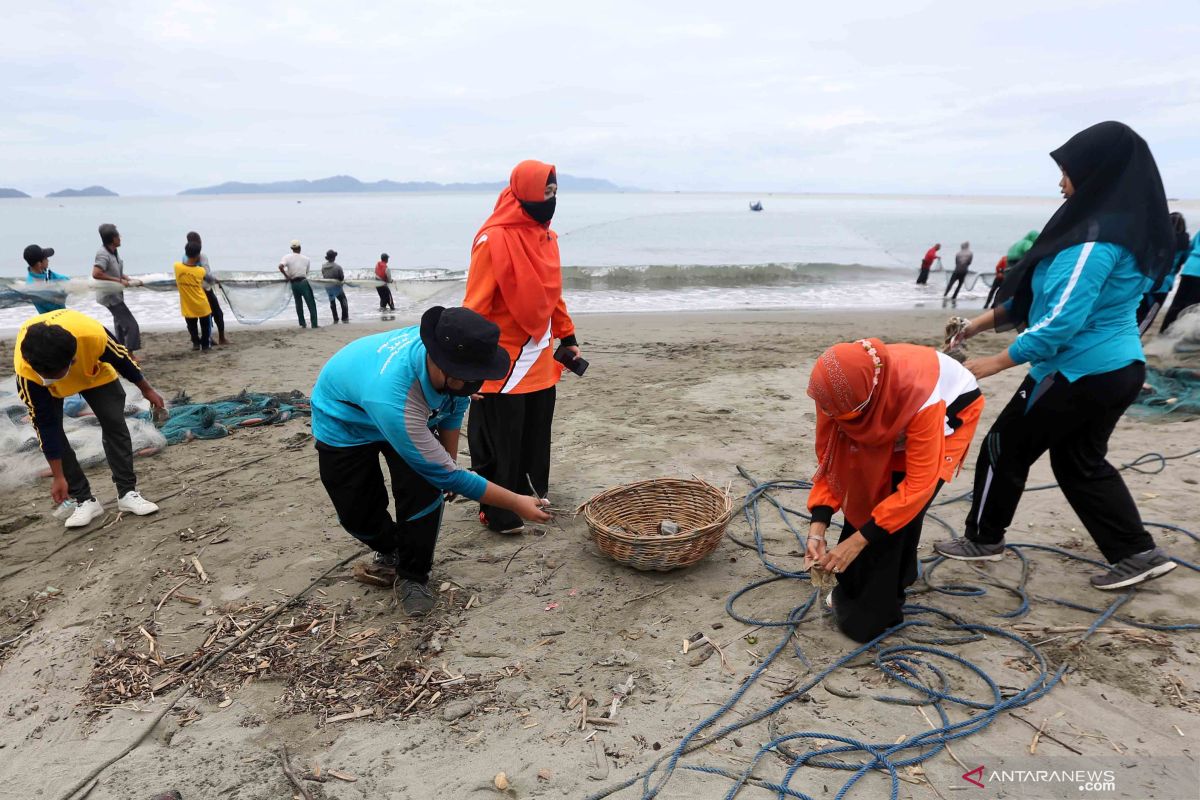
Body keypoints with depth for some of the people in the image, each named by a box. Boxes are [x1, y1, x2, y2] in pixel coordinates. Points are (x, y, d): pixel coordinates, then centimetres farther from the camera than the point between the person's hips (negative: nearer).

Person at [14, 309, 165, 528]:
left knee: (115, 423, -9)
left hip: (92, 370, 0)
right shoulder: (25, 370, -39)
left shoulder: (92, 335, -45)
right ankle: (85, 500, -2)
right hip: (37, 377, 0)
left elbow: (122, 358, -20)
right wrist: (58, 476, -22)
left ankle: (128, 493, -1)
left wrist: (147, 390, -3)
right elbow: (45, 424, -28)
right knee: (51, 432, -13)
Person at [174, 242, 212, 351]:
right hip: (201, 305, -2)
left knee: (191, 326, 24)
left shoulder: (177, 266, -15)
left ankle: (196, 343, 34)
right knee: (206, 326, 18)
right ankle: (205, 345, 25)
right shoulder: (201, 271, -20)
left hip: (187, 306, 2)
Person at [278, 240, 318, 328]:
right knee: (311, 303, 2)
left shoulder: (287, 257, -1)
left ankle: (302, 323, 16)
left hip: (293, 283, 2)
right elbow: (306, 273, 8)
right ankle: (314, 324, -2)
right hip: (304, 282, -2)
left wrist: (286, 276, -6)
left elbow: (280, 266, -18)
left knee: (298, 303, 15)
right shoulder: (306, 259, 3)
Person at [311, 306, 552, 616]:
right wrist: (517, 503, -32)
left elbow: (455, 405, -3)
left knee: (424, 491, -16)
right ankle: (391, 552, 32)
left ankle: (412, 576, 7)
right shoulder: (394, 396, -47)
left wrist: (450, 459, -2)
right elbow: (445, 475, -37)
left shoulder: (452, 359, -30)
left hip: (415, 413, 4)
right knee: (358, 513, -3)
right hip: (345, 418, -4)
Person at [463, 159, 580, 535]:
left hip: (540, 360, 8)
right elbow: (475, 305, -16)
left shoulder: (546, 237, 10)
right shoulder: (494, 240, -15)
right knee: (500, 443, 3)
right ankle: (498, 513, 18)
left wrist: (567, 336, 20)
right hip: (503, 363, -8)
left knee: (535, 437, 16)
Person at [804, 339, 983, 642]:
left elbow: (918, 485, -38)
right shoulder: (839, 391, -31)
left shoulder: (921, 396, -44)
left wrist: (857, 541, -39)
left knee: (903, 510, -14)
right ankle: (852, 591, 17)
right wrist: (818, 527, -27)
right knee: (866, 495, -4)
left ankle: (875, 612, 1)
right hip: (890, 423, 4)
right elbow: (829, 456, -19)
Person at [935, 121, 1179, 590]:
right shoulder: (1127, 228, 10)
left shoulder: (1095, 239, -23)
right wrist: (988, 319, 12)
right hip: (1119, 367, 9)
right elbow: (1047, 292, 14)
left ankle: (984, 539, 23)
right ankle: (1138, 552, 23)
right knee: (1080, 462, 21)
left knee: (1005, 448, 7)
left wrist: (995, 363, -20)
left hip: (1080, 371, -9)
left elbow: (1061, 320, -27)